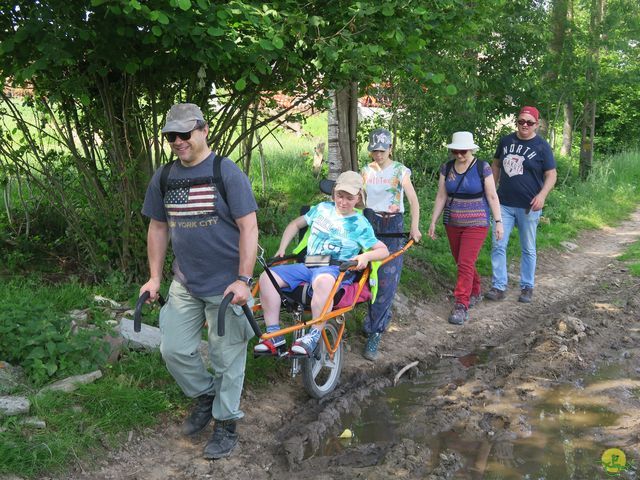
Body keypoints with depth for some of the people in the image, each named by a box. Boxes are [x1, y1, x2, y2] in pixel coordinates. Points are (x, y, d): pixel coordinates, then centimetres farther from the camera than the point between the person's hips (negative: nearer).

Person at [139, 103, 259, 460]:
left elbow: (249, 227, -13)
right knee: (174, 349, 8)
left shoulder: (227, 173, -12)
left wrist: (243, 279, -19)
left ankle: (226, 423, 23)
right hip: (185, 283, 5)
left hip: (226, 284, -5)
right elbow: (158, 228, 13)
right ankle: (206, 395, 34)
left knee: (227, 357, 5)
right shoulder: (164, 177, 4)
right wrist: (155, 277, 10)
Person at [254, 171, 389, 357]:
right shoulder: (322, 208, 18)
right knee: (267, 277, -19)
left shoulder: (360, 224, 8)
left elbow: (384, 250, 7)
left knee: (323, 280, -44)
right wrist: (281, 249, 18)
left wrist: (366, 256, -14)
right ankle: (274, 336, -20)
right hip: (307, 265, 5)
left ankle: (313, 337, -36)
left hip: (336, 269, -5)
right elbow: (295, 224, 29)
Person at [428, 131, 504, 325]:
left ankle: (461, 306, -7)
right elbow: (441, 196, 6)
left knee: (465, 264, -11)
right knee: (462, 263, 13)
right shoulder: (446, 168, 2)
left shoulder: (482, 168, -8)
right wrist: (433, 221, 4)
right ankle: (475, 292, 34)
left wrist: (498, 221, -8)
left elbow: (492, 196, -5)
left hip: (476, 224, -4)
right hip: (453, 223, 5)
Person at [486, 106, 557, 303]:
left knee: (528, 249, 8)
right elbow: (496, 165, 18)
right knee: (498, 245, -1)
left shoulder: (541, 146, -4)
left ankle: (527, 287, 19)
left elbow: (551, 174, -5)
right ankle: (499, 286, 5)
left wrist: (542, 194, -21)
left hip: (528, 206, -3)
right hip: (504, 204, 3)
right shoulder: (506, 141, 6)